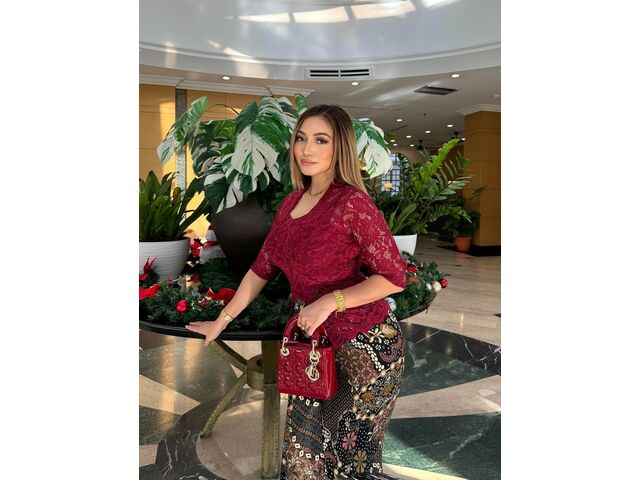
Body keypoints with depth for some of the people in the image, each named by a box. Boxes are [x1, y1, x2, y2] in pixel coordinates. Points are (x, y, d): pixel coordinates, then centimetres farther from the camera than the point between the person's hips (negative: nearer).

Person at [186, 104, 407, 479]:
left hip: (365, 346, -6)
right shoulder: (293, 202, 6)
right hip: (315, 342, 7)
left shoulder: (352, 203, -16)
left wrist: (330, 302, -20)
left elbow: (395, 277, -13)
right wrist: (222, 320, 18)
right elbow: (262, 268, 14)